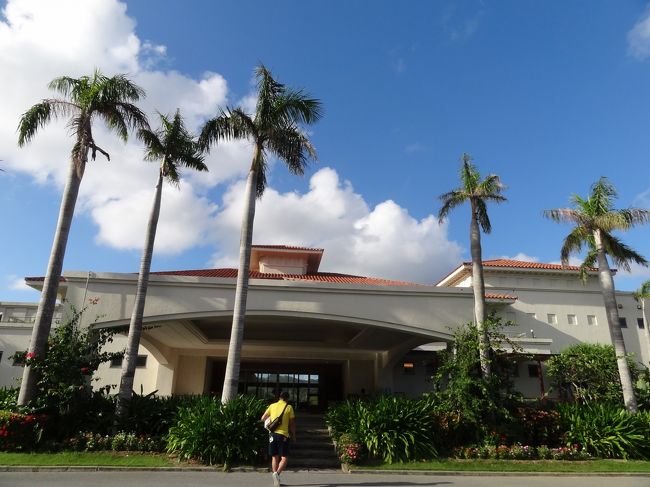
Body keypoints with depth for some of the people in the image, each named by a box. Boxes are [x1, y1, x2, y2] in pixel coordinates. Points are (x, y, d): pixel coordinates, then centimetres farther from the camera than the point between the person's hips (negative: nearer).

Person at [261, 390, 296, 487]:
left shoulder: (272, 406, 7)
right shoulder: (289, 407, -1)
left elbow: (263, 418, 10)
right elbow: (292, 423, 1)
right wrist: (293, 436, 11)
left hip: (273, 434, 4)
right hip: (283, 435, -4)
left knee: (275, 457, 13)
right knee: (284, 458, 2)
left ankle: (275, 475, 15)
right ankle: (277, 473, -21)